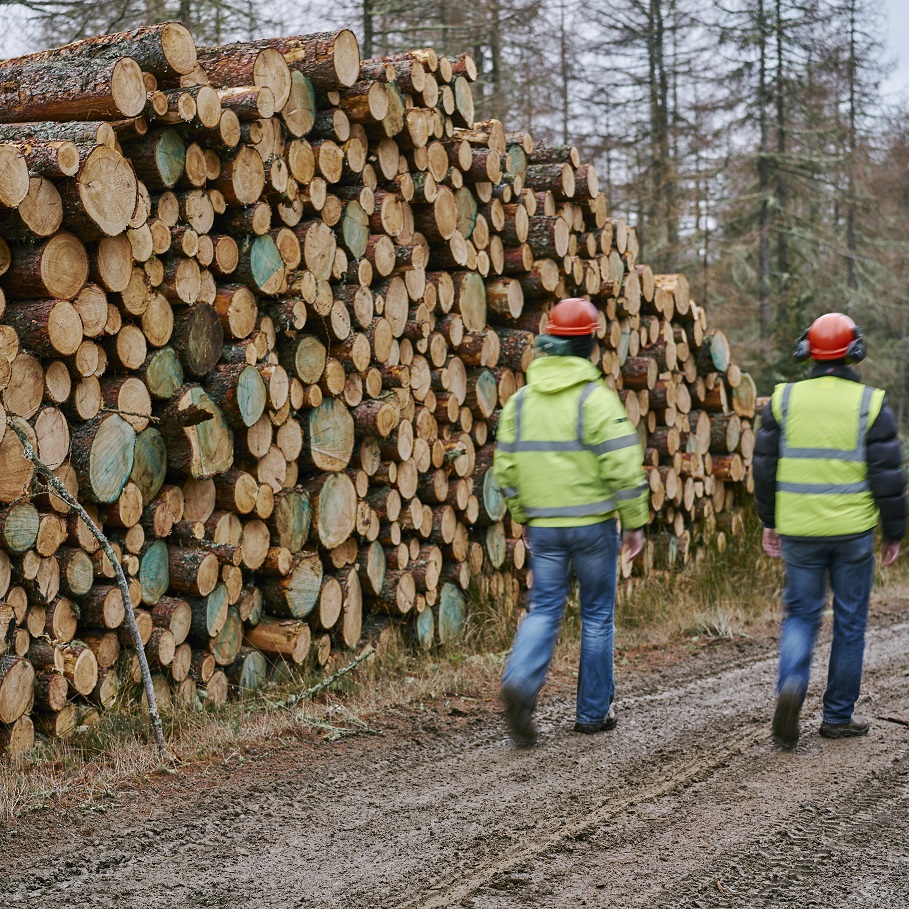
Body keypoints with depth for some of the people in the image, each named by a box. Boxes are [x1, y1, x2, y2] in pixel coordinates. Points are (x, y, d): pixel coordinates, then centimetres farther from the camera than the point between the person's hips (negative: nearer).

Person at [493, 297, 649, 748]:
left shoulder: (521, 400, 4)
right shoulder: (596, 398, -11)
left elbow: (506, 467, 7)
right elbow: (623, 468, -15)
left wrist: (524, 517, 19)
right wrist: (635, 522, -5)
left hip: (543, 525, 3)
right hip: (592, 523, -3)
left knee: (543, 610, 8)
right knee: (597, 615, 10)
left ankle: (520, 680, -20)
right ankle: (593, 711, 17)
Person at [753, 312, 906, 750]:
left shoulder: (784, 400, -1)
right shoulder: (871, 404, -7)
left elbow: (765, 466, 4)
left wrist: (769, 521, 15)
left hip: (798, 531, 2)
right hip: (852, 532, -1)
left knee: (801, 615, 13)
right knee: (850, 622, 11)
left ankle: (791, 684, -14)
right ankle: (838, 715, 18)